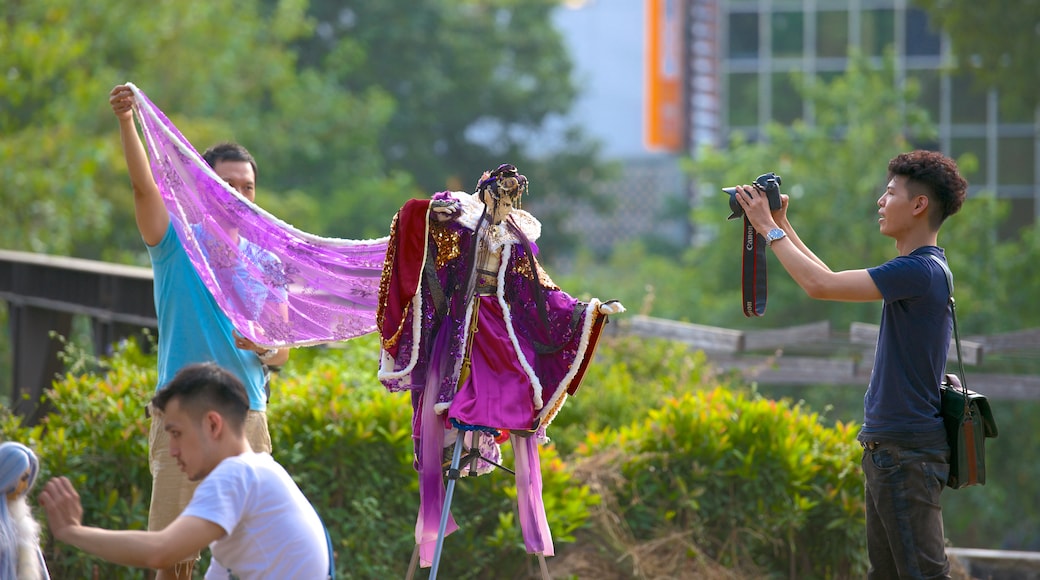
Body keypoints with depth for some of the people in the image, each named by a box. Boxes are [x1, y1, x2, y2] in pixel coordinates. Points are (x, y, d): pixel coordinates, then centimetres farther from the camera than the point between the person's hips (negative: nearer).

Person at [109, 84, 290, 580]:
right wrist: (126, 121, -31)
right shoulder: (178, 244, 1)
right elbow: (144, 186, -16)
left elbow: (282, 353, 12)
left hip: (247, 417, 4)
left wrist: (266, 349, -13)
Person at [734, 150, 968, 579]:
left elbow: (820, 285, -21)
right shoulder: (918, 267, 14)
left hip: (907, 448, -10)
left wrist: (769, 228, -9)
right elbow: (833, 281, 27)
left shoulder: (919, 270, -18)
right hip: (888, 446, 10)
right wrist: (783, 225, 23)